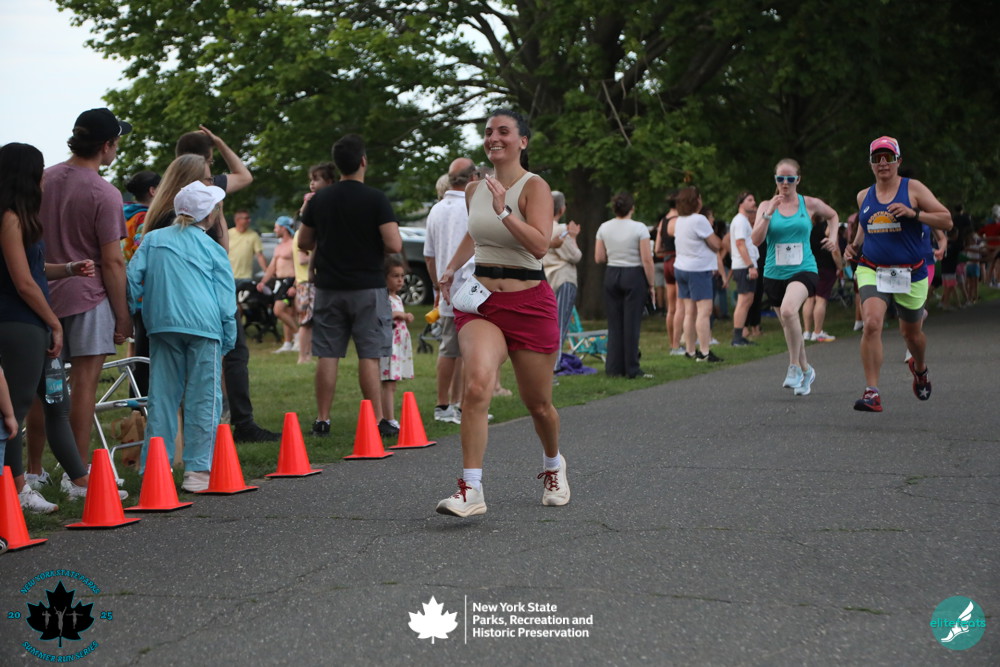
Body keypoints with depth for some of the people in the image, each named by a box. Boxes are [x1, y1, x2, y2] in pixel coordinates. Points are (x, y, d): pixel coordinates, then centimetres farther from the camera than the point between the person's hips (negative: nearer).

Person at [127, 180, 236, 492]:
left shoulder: (153, 239, 13)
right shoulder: (212, 249, 7)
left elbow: (132, 279, 6)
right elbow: (226, 302, 4)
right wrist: (228, 342, 10)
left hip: (162, 326, 3)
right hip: (204, 326, -3)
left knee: (162, 397, 7)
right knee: (203, 399, 0)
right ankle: (197, 470, -4)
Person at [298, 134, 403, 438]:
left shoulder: (320, 199, 5)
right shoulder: (375, 198, -9)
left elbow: (303, 242, 14)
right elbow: (395, 245, -16)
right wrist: (374, 248, 5)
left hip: (328, 287, 4)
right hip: (367, 287, -4)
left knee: (327, 355, 6)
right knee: (369, 355, -1)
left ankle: (322, 420, 9)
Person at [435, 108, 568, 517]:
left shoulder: (534, 187, -7)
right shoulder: (475, 190, 10)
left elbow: (540, 245, -22)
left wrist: (503, 210, -29)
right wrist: (451, 268, 24)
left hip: (529, 303, -3)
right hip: (481, 301, 3)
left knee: (537, 404, 9)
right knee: (477, 384, -23)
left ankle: (553, 466, 41)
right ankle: (471, 491, -25)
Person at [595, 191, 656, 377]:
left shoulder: (604, 228, 2)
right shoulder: (639, 228, -9)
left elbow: (598, 258, 4)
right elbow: (647, 260, -11)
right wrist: (651, 285, -3)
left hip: (611, 275, 4)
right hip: (634, 275, -4)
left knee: (614, 323, 9)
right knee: (632, 323, 0)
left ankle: (614, 368, 9)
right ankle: (631, 369, 2)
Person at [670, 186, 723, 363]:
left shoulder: (678, 221, 6)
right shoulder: (699, 220, -16)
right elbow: (716, 244, -12)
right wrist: (718, 241, 9)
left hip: (681, 268, 8)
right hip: (699, 269, -8)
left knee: (689, 312, 10)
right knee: (704, 311, -9)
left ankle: (690, 351, 12)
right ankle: (704, 352, -14)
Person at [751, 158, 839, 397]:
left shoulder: (810, 204, 3)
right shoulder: (766, 206, 3)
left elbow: (833, 216, 24)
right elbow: (756, 239, -8)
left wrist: (833, 236, 7)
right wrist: (769, 214, -16)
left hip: (803, 270, -3)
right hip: (774, 273, 3)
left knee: (789, 310, -31)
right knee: (788, 325, 11)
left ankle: (795, 367, -17)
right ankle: (806, 370, 34)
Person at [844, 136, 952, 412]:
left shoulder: (913, 189, -3)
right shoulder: (864, 196, 8)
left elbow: (946, 220, -7)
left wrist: (913, 214, -20)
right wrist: (855, 246, 6)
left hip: (910, 274, -1)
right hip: (872, 272, 1)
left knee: (911, 333, 15)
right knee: (871, 324, -24)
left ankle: (920, 368, 52)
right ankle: (872, 393, -25)